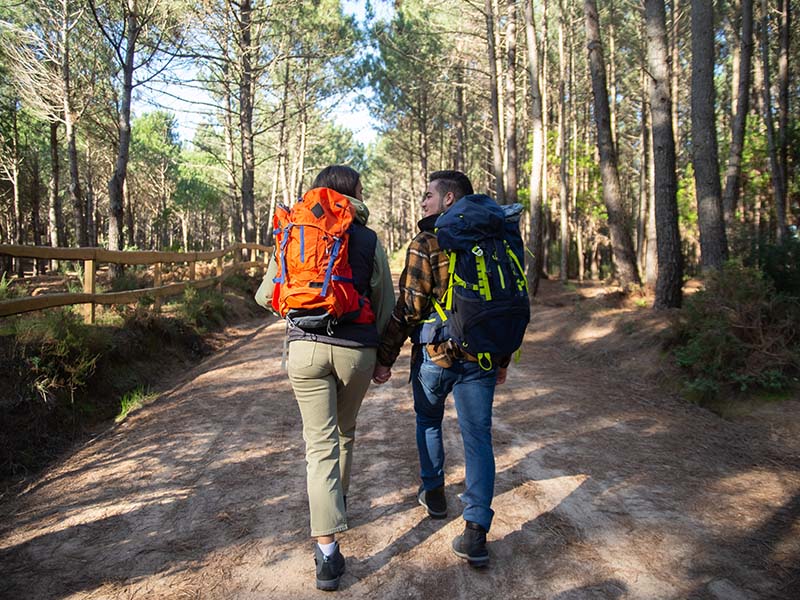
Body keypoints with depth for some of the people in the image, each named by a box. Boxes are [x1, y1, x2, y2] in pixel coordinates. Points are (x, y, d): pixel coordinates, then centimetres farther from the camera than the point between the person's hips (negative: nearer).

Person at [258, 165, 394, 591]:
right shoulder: (369, 240, 3)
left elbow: (267, 295, 8)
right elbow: (385, 304, 4)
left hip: (305, 346, 0)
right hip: (356, 349, 0)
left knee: (320, 443, 1)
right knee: (345, 432, 23)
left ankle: (327, 553, -4)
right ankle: (339, 501, 43)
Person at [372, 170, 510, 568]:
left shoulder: (426, 244, -10)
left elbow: (408, 308, -14)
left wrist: (385, 357, -5)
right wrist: (502, 359, 19)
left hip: (434, 354, -3)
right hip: (481, 358, 4)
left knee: (428, 421, 22)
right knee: (478, 438, 5)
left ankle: (434, 493, 36)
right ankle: (476, 531, 0)